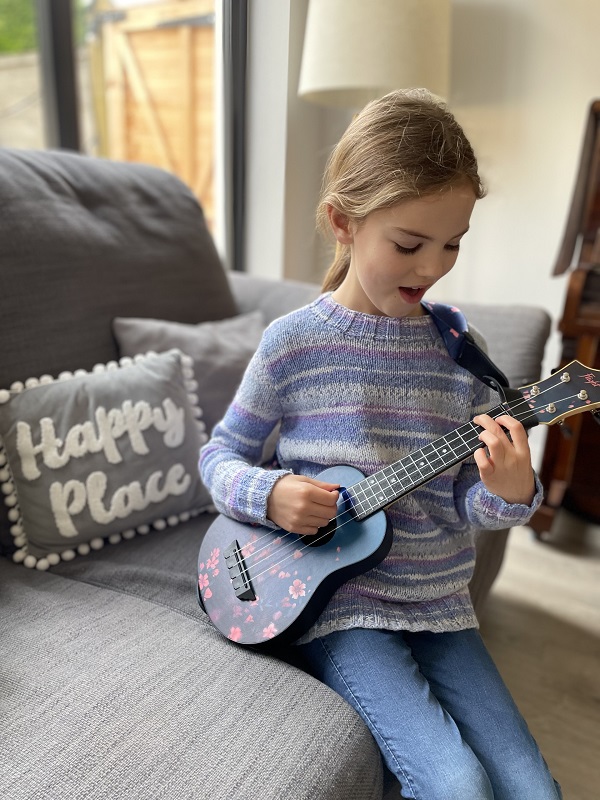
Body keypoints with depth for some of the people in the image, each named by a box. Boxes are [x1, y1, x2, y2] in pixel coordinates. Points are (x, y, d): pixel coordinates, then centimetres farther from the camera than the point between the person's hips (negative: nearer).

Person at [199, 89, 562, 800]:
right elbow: (221, 454, 0)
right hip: (335, 603, -3)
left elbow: (467, 504, 3)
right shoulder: (295, 342, -10)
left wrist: (510, 493, -19)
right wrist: (269, 493, -19)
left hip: (437, 603, 4)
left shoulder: (456, 349, -1)